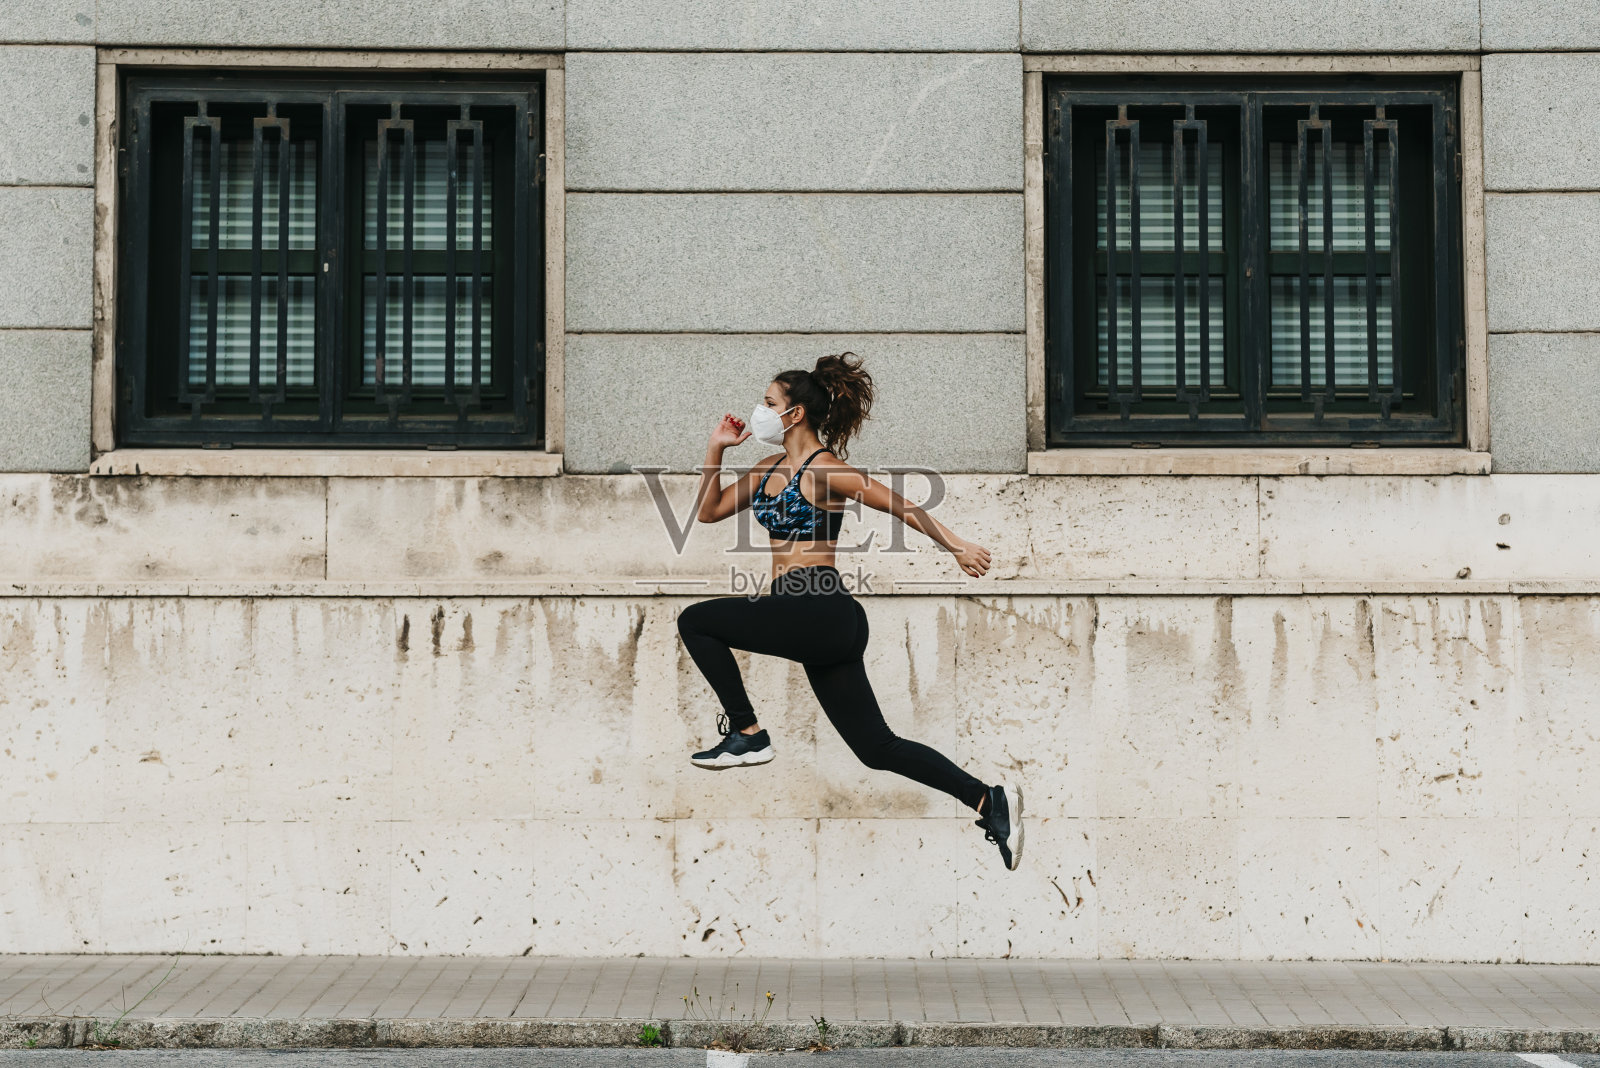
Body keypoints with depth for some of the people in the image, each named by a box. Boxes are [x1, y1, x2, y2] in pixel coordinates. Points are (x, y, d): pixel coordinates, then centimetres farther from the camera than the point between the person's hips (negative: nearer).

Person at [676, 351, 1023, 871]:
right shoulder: (771, 469, 18)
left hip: (822, 612, -9)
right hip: (811, 620, 9)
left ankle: (747, 735, 2)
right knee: (877, 747, 7)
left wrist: (959, 547, -15)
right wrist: (716, 449, 14)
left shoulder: (823, 470, -7)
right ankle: (987, 800, 9)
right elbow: (708, 511, 24)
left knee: (694, 621, -6)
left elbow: (901, 507, -9)